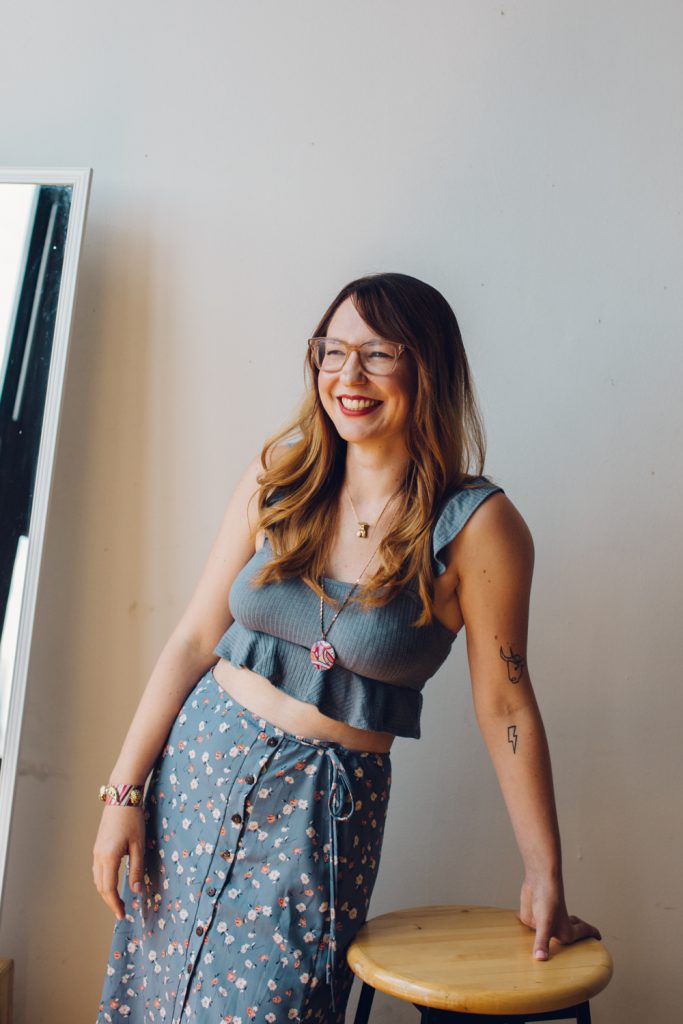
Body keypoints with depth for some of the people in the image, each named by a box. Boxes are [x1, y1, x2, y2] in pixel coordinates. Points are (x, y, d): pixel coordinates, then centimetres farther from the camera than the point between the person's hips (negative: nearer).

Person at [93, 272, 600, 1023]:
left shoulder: (477, 526, -13)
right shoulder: (280, 476, -3)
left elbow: (504, 704, -7)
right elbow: (195, 638, 0)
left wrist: (545, 878, -2)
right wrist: (125, 789, -1)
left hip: (323, 806, -3)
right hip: (199, 763, 4)